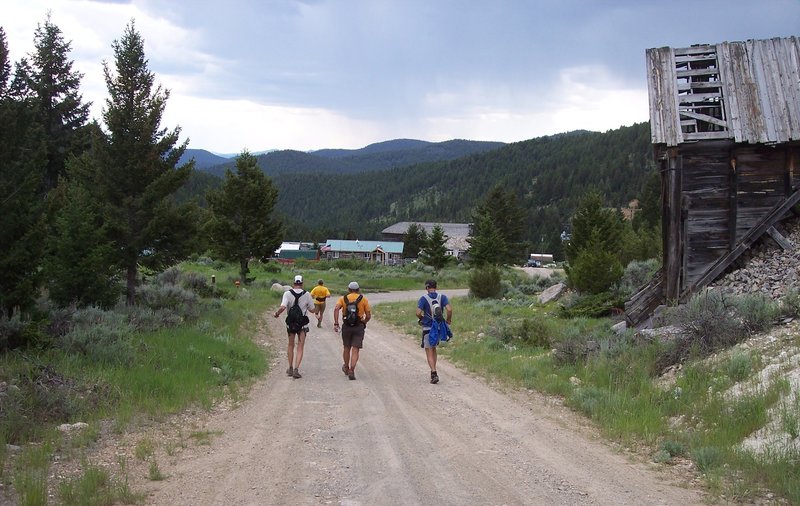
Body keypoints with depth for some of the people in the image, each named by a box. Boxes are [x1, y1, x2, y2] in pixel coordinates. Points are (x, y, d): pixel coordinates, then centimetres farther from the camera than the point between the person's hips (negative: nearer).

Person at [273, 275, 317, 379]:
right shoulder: (307, 295, -7)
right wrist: (317, 308, 22)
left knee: (290, 345, 19)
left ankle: (290, 368, 23)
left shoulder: (287, 293, -10)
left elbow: (282, 307, -22)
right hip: (303, 323, -1)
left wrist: (276, 314, -5)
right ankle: (296, 369, -11)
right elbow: (312, 309, 1)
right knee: (300, 348, 3)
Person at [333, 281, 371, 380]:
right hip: (359, 327, -2)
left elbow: (336, 309, -12)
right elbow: (368, 315, 2)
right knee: (355, 350, -2)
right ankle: (351, 371, -15)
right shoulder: (363, 299, 5)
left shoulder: (343, 298, 6)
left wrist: (336, 324, -13)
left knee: (346, 348, 20)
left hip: (346, 326, 2)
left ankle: (346, 368, 36)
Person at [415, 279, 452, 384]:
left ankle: (434, 373, -14)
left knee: (429, 352, 1)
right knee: (433, 349, 21)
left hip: (427, 328, -4)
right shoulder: (442, 297, -2)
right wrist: (448, 320, 2)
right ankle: (433, 372, 23)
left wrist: (421, 319, 2)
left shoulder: (423, 298, -10)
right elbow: (449, 309, -14)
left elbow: (418, 313, -20)